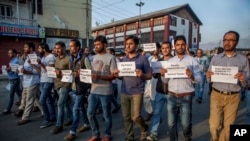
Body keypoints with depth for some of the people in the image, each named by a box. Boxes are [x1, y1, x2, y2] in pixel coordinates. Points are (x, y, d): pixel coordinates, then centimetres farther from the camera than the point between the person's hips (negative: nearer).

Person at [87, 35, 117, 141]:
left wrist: (99, 77, -24)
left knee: (106, 115, 9)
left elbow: (113, 76, -13)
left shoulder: (111, 58, -9)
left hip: (105, 92, -6)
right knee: (90, 113, 10)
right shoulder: (95, 57, 12)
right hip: (93, 91, 6)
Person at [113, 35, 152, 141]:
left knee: (135, 116, -4)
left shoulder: (142, 58, -4)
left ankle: (144, 129, 27)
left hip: (137, 92, -4)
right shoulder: (123, 60, 10)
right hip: (124, 92, 5)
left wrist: (142, 75, -25)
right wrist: (117, 75, -7)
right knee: (126, 117, 9)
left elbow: (149, 76, -4)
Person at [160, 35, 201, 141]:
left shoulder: (192, 60, -3)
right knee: (171, 124, 12)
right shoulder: (170, 61, 6)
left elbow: (199, 79, -9)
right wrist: (163, 75, -14)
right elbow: (165, 81, 7)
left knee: (186, 123, 13)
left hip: (186, 97, -2)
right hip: (171, 96, 3)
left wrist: (192, 76, -29)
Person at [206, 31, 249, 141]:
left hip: (233, 97, 0)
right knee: (214, 125, 3)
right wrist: (208, 76, -18)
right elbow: (209, 80, 4)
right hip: (216, 95, 0)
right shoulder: (215, 58, 3)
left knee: (228, 126, 12)